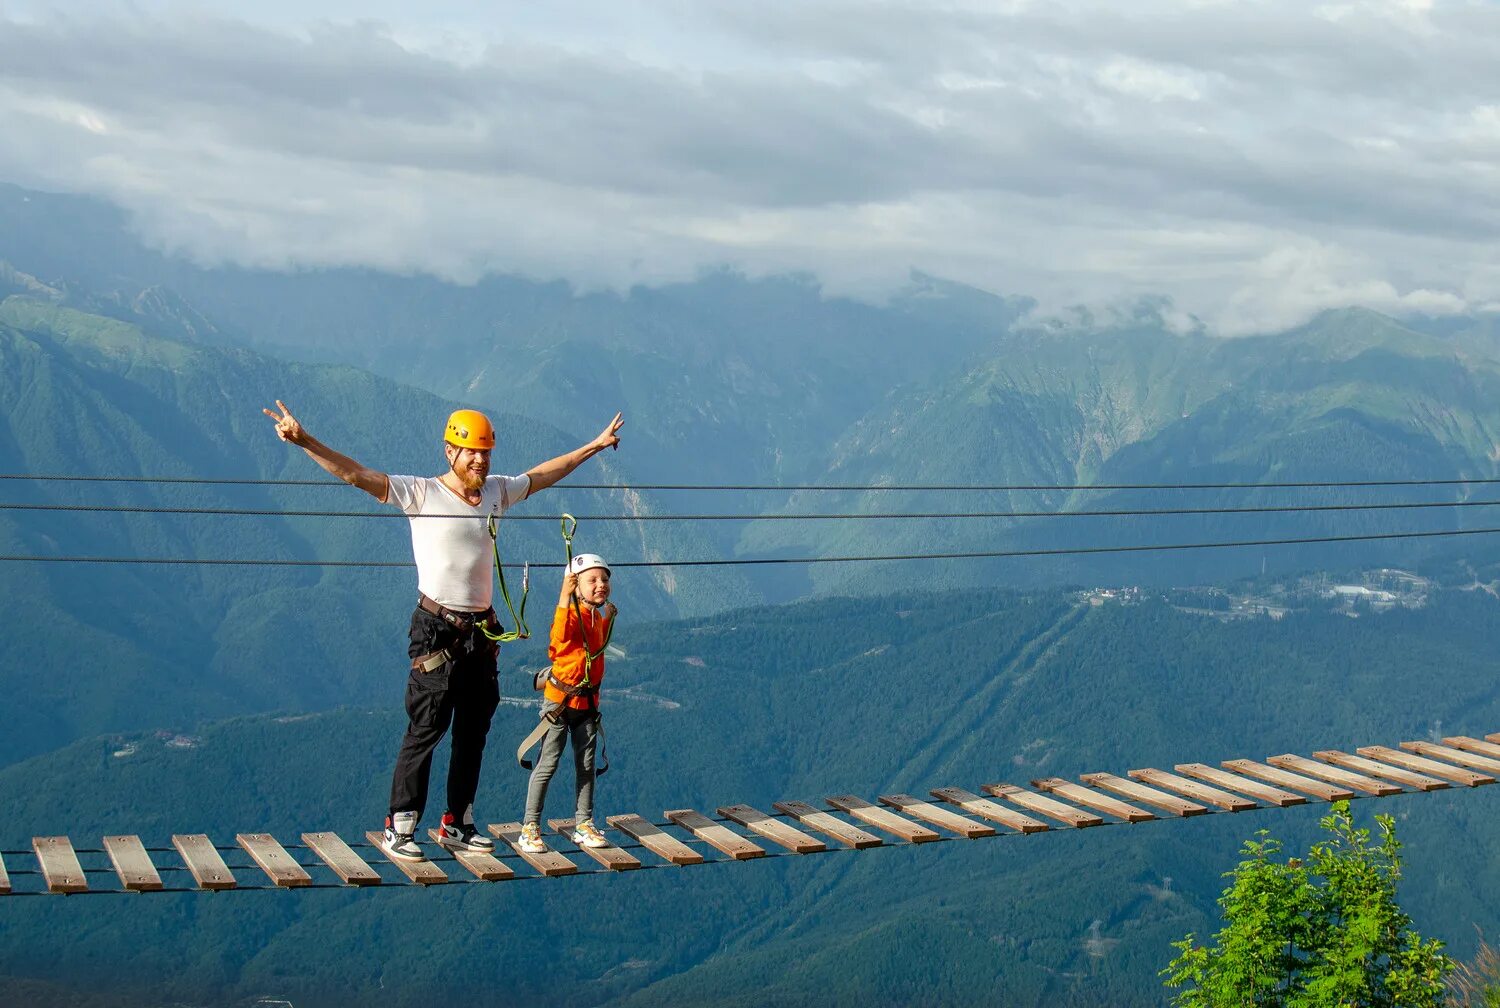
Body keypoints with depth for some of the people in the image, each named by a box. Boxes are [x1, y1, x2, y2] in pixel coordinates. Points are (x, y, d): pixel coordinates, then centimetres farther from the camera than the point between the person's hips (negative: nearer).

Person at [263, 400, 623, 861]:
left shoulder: (497, 492, 9)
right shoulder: (420, 493, -7)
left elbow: (544, 473, 25)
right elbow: (355, 474, -15)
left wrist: (595, 445, 32)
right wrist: (304, 441, -26)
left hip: (482, 633, 6)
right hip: (437, 632, -6)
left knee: (473, 733, 11)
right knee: (425, 730, -5)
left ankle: (457, 824, 22)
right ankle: (399, 828, 3)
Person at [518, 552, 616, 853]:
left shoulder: (596, 617, 10)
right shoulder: (572, 613, -15)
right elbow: (560, 636, -38)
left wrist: (608, 619, 21)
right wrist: (565, 596, -43)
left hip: (588, 701, 7)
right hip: (560, 700, -7)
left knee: (586, 766, 11)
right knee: (547, 765, -3)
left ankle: (583, 824, 21)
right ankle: (530, 827, 4)